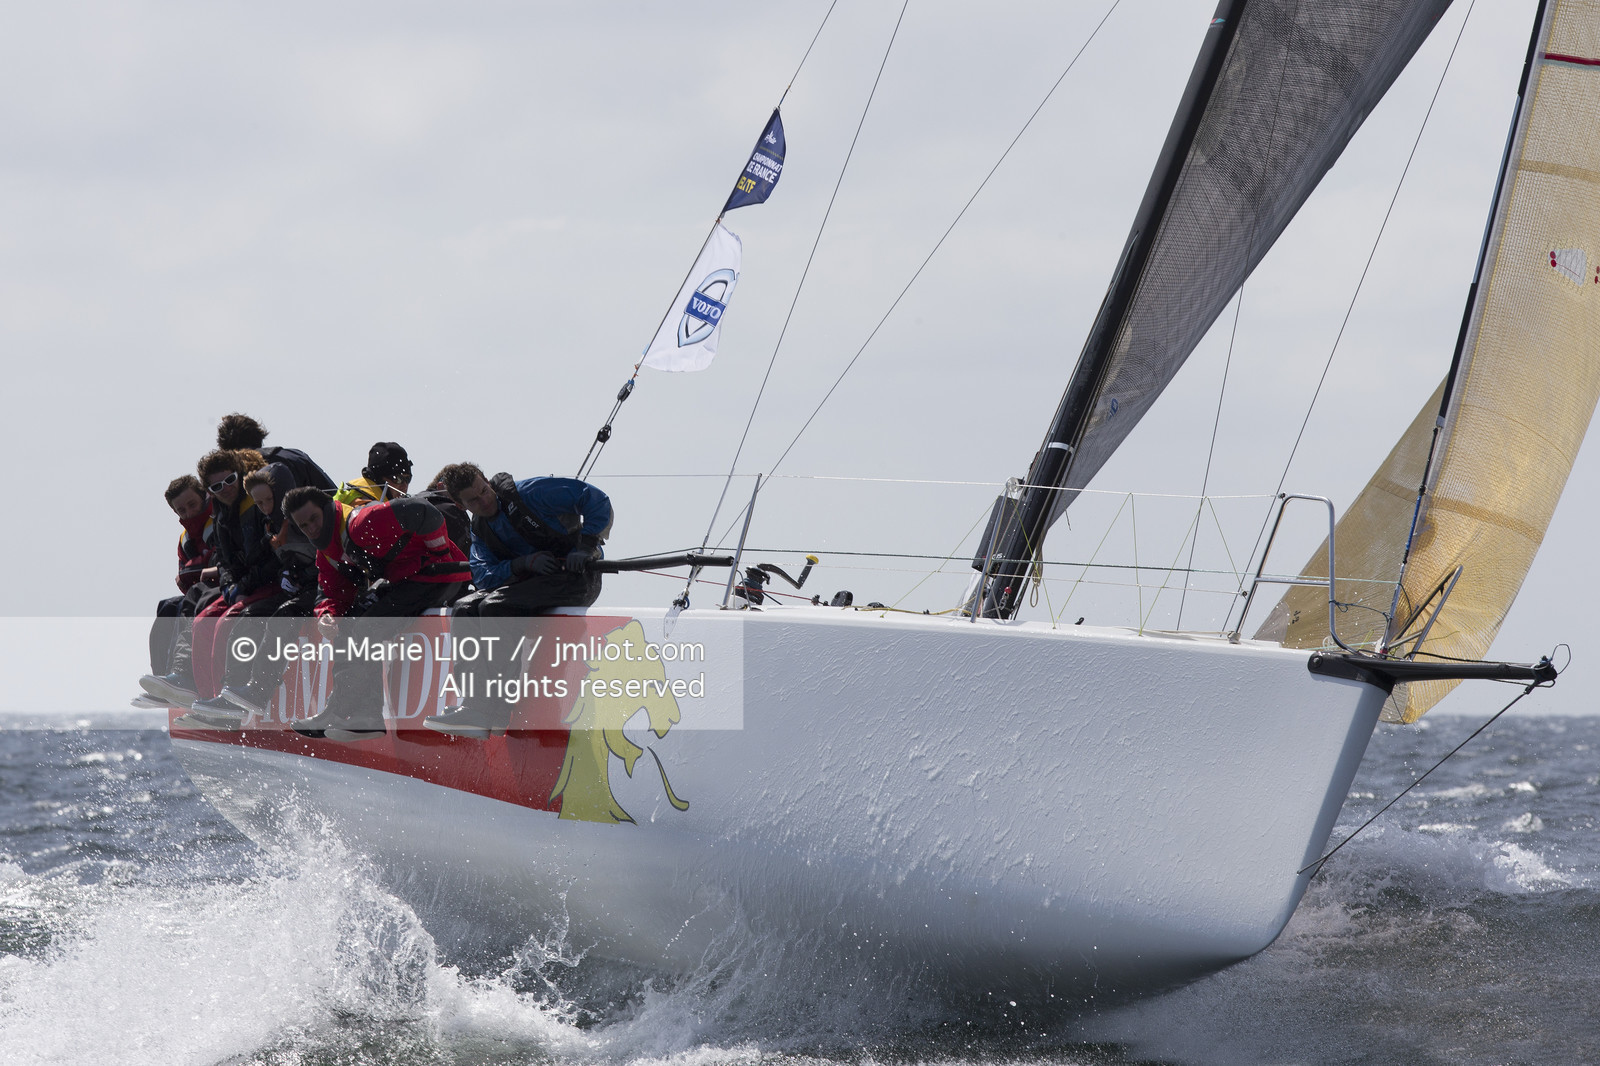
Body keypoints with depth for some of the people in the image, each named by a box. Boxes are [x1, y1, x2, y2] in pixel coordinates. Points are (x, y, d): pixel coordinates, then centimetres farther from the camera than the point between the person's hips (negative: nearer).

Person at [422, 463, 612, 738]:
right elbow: (483, 578, -6)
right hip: (529, 581, 8)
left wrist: (585, 547, -21)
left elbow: (597, 500, -14)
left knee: (495, 607, -28)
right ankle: (480, 698, -19)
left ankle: (492, 714, -32)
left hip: (576, 579, -8)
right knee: (464, 614, -10)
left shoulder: (527, 493, -11)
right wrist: (524, 564, -23)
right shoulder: (480, 531, 10)